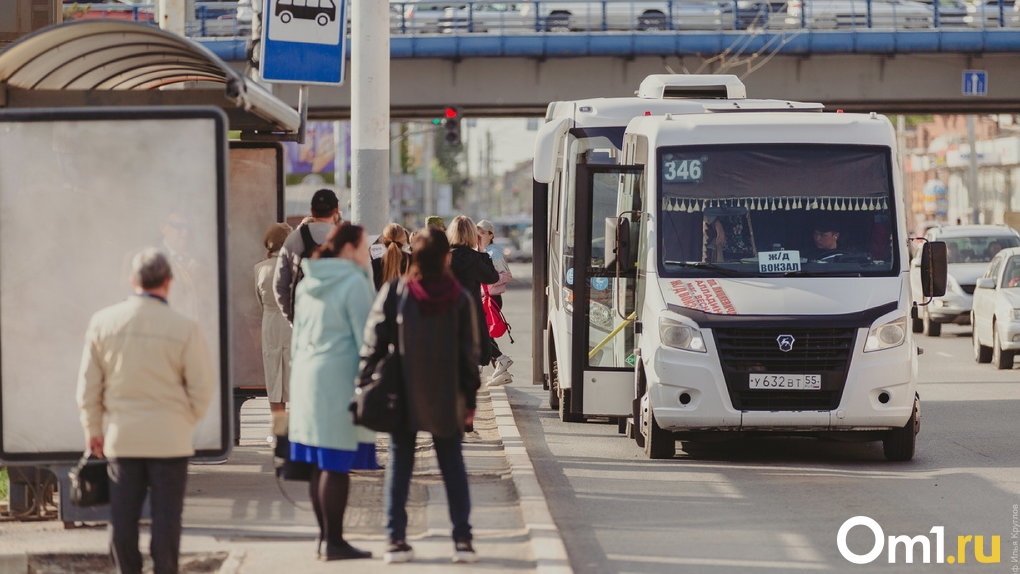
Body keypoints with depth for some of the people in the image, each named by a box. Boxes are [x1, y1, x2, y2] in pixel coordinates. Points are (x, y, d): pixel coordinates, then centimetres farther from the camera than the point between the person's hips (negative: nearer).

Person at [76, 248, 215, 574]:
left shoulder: (102, 323, -4)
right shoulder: (184, 328, -12)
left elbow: (88, 384, 3)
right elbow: (202, 386, -6)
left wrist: (92, 428, 15)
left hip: (121, 437, 2)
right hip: (170, 438, -2)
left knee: (123, 516, 10)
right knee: (166, 516, 4)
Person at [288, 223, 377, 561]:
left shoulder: (308, 284, 13)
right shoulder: (354, 283, -11)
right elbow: (365, 339, -13)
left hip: (307, 378, 8)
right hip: (340, 381, -8)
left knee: (320, 464, 10)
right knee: (337, 465, -6)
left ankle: (325, 538, 14)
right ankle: (334, 542, -6)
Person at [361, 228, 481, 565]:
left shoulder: (394, 293, -6)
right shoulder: (459, 298, -4)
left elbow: (373, 344, -6)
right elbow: (469, 352, -1)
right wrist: (470, 398, 7)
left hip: (403, 397, 0)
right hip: (447, 399, 0)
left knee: (399, 465, 8)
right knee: (453, 465, 9)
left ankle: (396, 540, 4)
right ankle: (462, 540, 5)